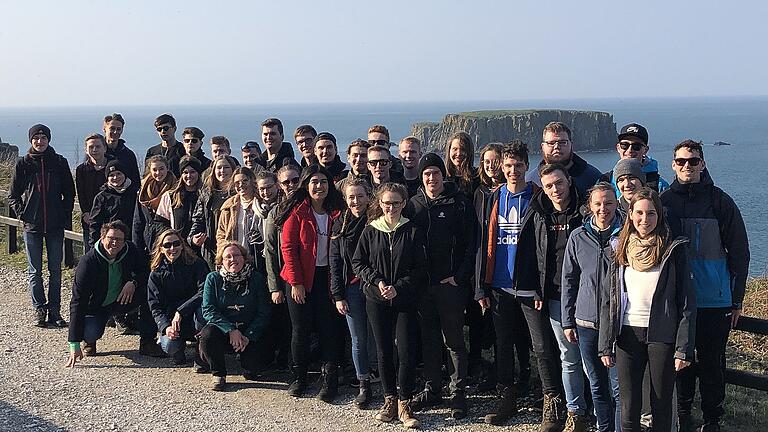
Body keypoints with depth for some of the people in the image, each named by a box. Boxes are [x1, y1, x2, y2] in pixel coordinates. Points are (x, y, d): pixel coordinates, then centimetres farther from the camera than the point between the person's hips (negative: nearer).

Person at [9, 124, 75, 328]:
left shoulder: (59, 162, 2)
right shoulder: (23, 163, 1)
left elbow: (69, 192, 7)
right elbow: (13, 195, 6)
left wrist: (65, 216, -1)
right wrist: (22, 214, -5)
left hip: (55, 225, 0)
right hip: (32, 226, 0)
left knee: (55, 270, 5)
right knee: (34, 270, 4)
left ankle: (54, 310, 12)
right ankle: (39, 309, 13)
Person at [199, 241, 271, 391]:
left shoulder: (256, 278, -3)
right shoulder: (213, 279, -2)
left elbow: (263, 313, -5)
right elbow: (208, 310, -9)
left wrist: (248, 336, -18)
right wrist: (231, 330, -22)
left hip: (249, 332, 0)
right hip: (222, 327, 0)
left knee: (251, 366, -22)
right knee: (208, 334, -33)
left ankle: (250, 371, 20)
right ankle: (219, 375, -8)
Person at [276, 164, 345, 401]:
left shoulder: (336, 212, 6)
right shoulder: (297, 212, -4)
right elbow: (288, 247, -7)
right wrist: (296, 282, -11)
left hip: (327, 277, 3)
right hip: (301, 279, -2)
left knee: (330, 329, -1)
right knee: (301, 329, 5)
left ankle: (330, 381, 5)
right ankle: (299, 378, 19)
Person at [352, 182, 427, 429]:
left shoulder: (413, 232, -1)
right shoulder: (370, 231, 4)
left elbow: (421, 268, -2)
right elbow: (357, 263, 5)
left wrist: (398, 287, -12)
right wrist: (377, 281, -9)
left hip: (405, 300, -2)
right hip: (376, 300, 2)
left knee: (407, 352, -7)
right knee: (384, 351, 8)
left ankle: (405, 404, 3)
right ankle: (390, 401, 19)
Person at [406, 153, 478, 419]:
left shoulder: (459, 204, -2)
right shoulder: (414, 205, 8)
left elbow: (471, 243, -5)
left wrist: (460, 276, -12)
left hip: (451, 284, -4)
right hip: (422, 284, 4)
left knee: (454, 339, 0)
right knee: (429, 339, 12)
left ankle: (458, 393, 9)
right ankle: (432, 389, 22)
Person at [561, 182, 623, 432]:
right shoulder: (578, 237, 5)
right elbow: (568, 280, 9)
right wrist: (567, 321, 8)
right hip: (586, 322, 3)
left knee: (618, 386, -5)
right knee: (597, 385, 14)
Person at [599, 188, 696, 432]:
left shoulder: (674, 250, -2)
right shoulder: (621, 250, 7)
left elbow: (687, 302, -3)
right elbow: (608, 300, 8)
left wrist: (684, 348, -9)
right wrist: (605, 345, 3)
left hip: (662, 334, -2)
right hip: (628, 333, 2)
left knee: (662, 404, 7)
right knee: (629, 406, 2)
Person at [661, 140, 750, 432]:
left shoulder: (720, 201, 0)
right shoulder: (664, 201, 4)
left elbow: (739, 252, 2)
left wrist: (737, 298, -1)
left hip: (714, 301, -1)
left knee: (712, 363, 5)